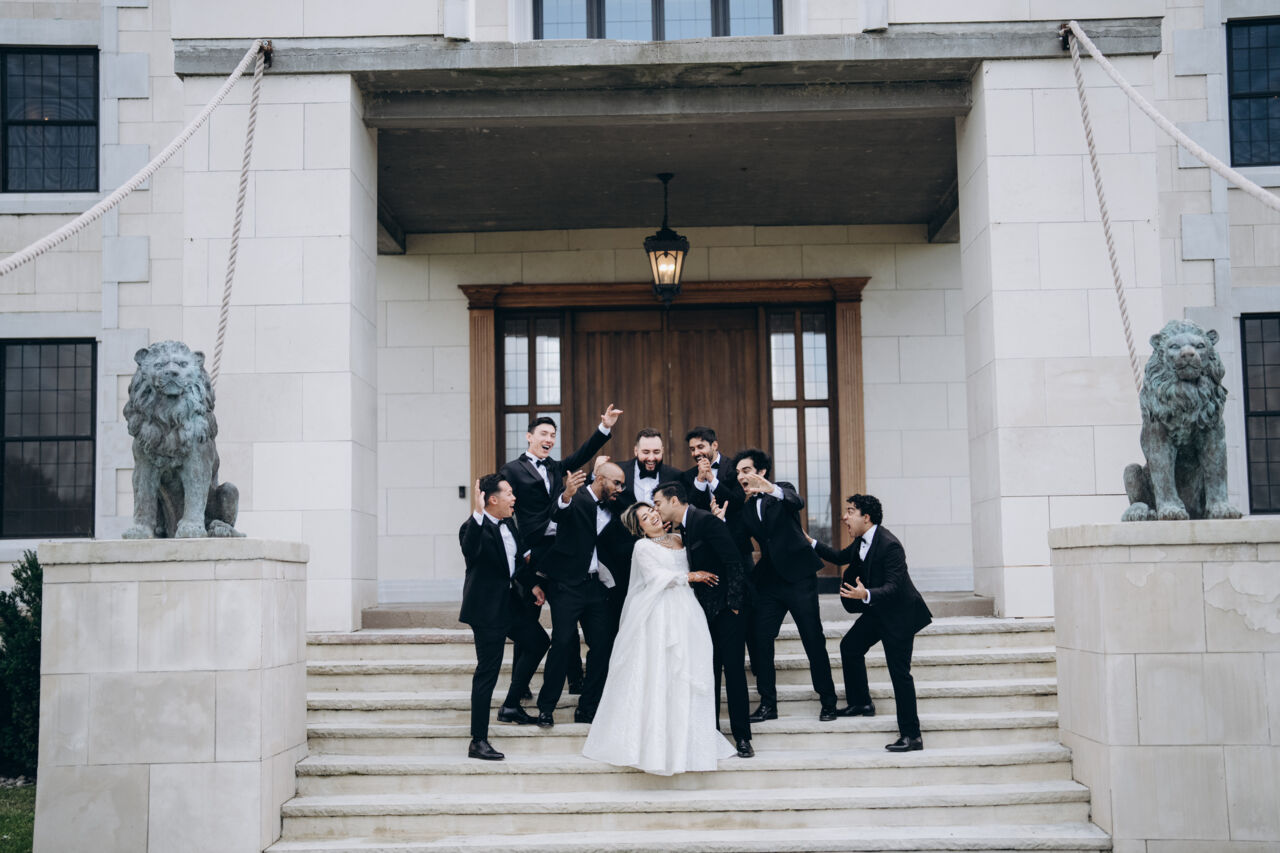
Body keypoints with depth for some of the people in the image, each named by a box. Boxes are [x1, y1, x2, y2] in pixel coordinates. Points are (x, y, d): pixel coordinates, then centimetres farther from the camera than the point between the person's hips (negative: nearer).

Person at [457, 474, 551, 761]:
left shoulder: (508, 523, 8)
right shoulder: (475, 528, -20)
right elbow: (470, 552, -44)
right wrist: (478, 514, -51)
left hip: (509, 601, 9)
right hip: (487, 609, -9)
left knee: (538, 641, 21)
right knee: (487, 671, -7)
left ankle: (511, 705, 28)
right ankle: (478, 742, -1)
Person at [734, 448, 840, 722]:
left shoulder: (782, 491, -1)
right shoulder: (745, 506, 12)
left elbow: (797, 502, -24)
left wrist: (773, 490, -45)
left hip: (798, 577, -4)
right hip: (769, 581, 5)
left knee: (814, 641, -1)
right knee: (760, 640, -2)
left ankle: (828, 702, 8)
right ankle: (768, 704, 7)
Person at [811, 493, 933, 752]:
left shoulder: (890, 545, -26)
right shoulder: (862, 541, 2)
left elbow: (892, 587, -31)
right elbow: (841, 557, 22)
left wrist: (866, 594, -47)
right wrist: (812, 544, 15)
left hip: (899, 614, -10)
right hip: (878, 611, 10)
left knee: (899, 672, -8)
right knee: (849, 646, 13)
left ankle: (911, 735, -3)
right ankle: (861, 702, 29)